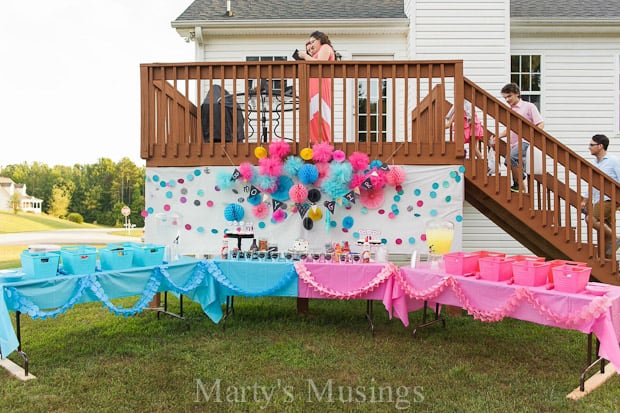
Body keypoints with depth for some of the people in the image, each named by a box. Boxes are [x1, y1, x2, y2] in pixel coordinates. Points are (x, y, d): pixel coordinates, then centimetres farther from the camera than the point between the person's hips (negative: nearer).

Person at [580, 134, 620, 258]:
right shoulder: (595, 164, 17)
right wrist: (585, 200, 17)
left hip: (608, 199, -7)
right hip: (597, 201, 7)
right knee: (605, 227, 7)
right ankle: (608, 259, 10)